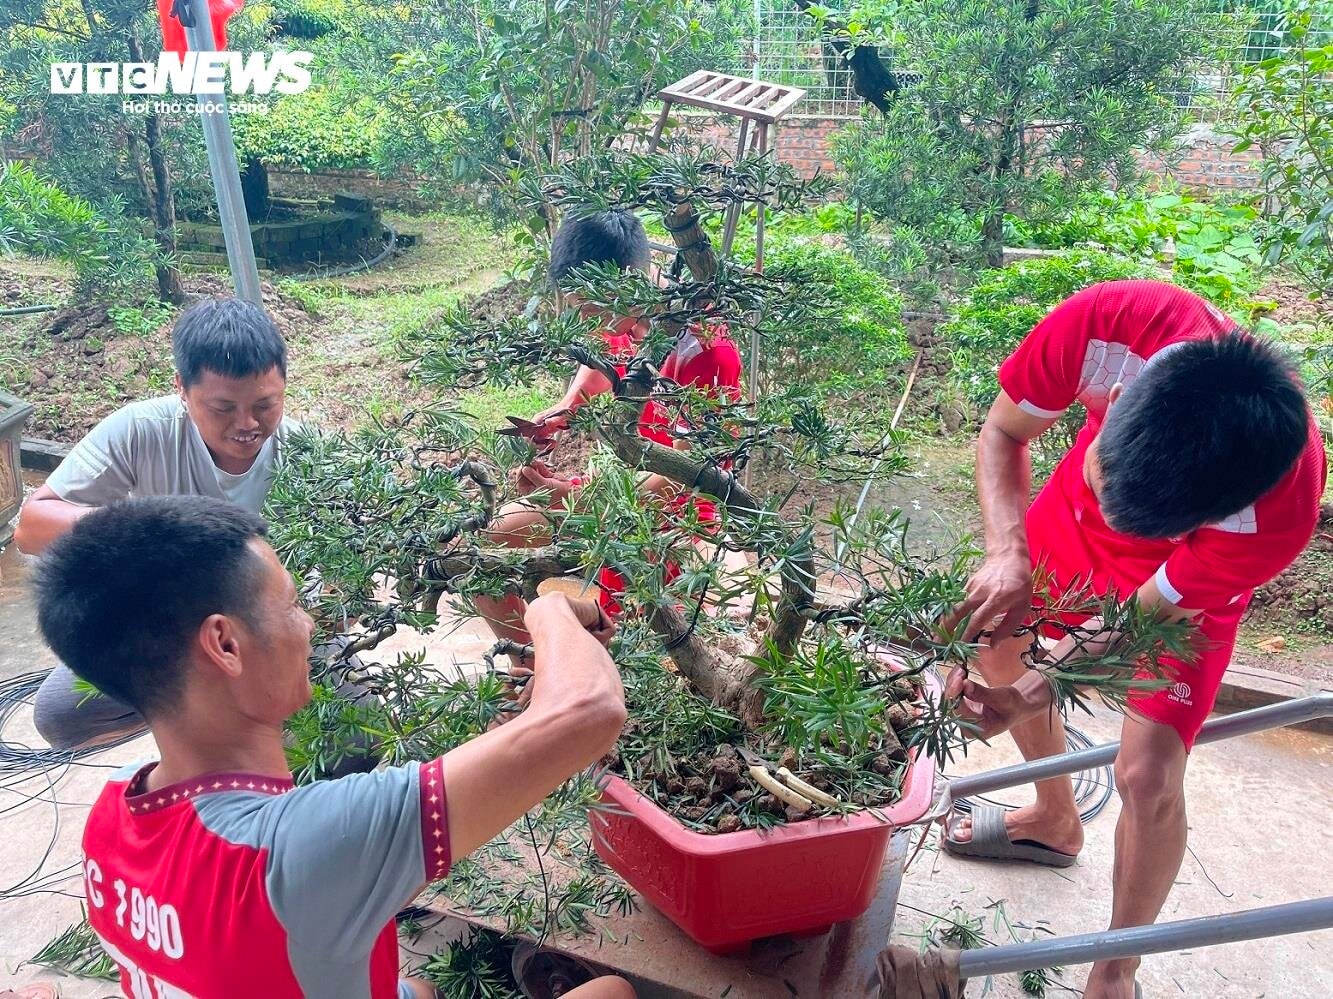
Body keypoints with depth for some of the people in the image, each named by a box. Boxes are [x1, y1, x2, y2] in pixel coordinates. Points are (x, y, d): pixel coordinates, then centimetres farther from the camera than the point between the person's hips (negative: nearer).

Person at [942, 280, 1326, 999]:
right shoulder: (1103, 322, -39)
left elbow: (1147, 610, -22)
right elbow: (1002, 433, -19)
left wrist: (1029, 697, -31)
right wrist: (1008, 553, -35)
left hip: (1186, 577, -4)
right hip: (1070, 514, 4)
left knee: (1148, 776, -8)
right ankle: (1056, 820, 43)